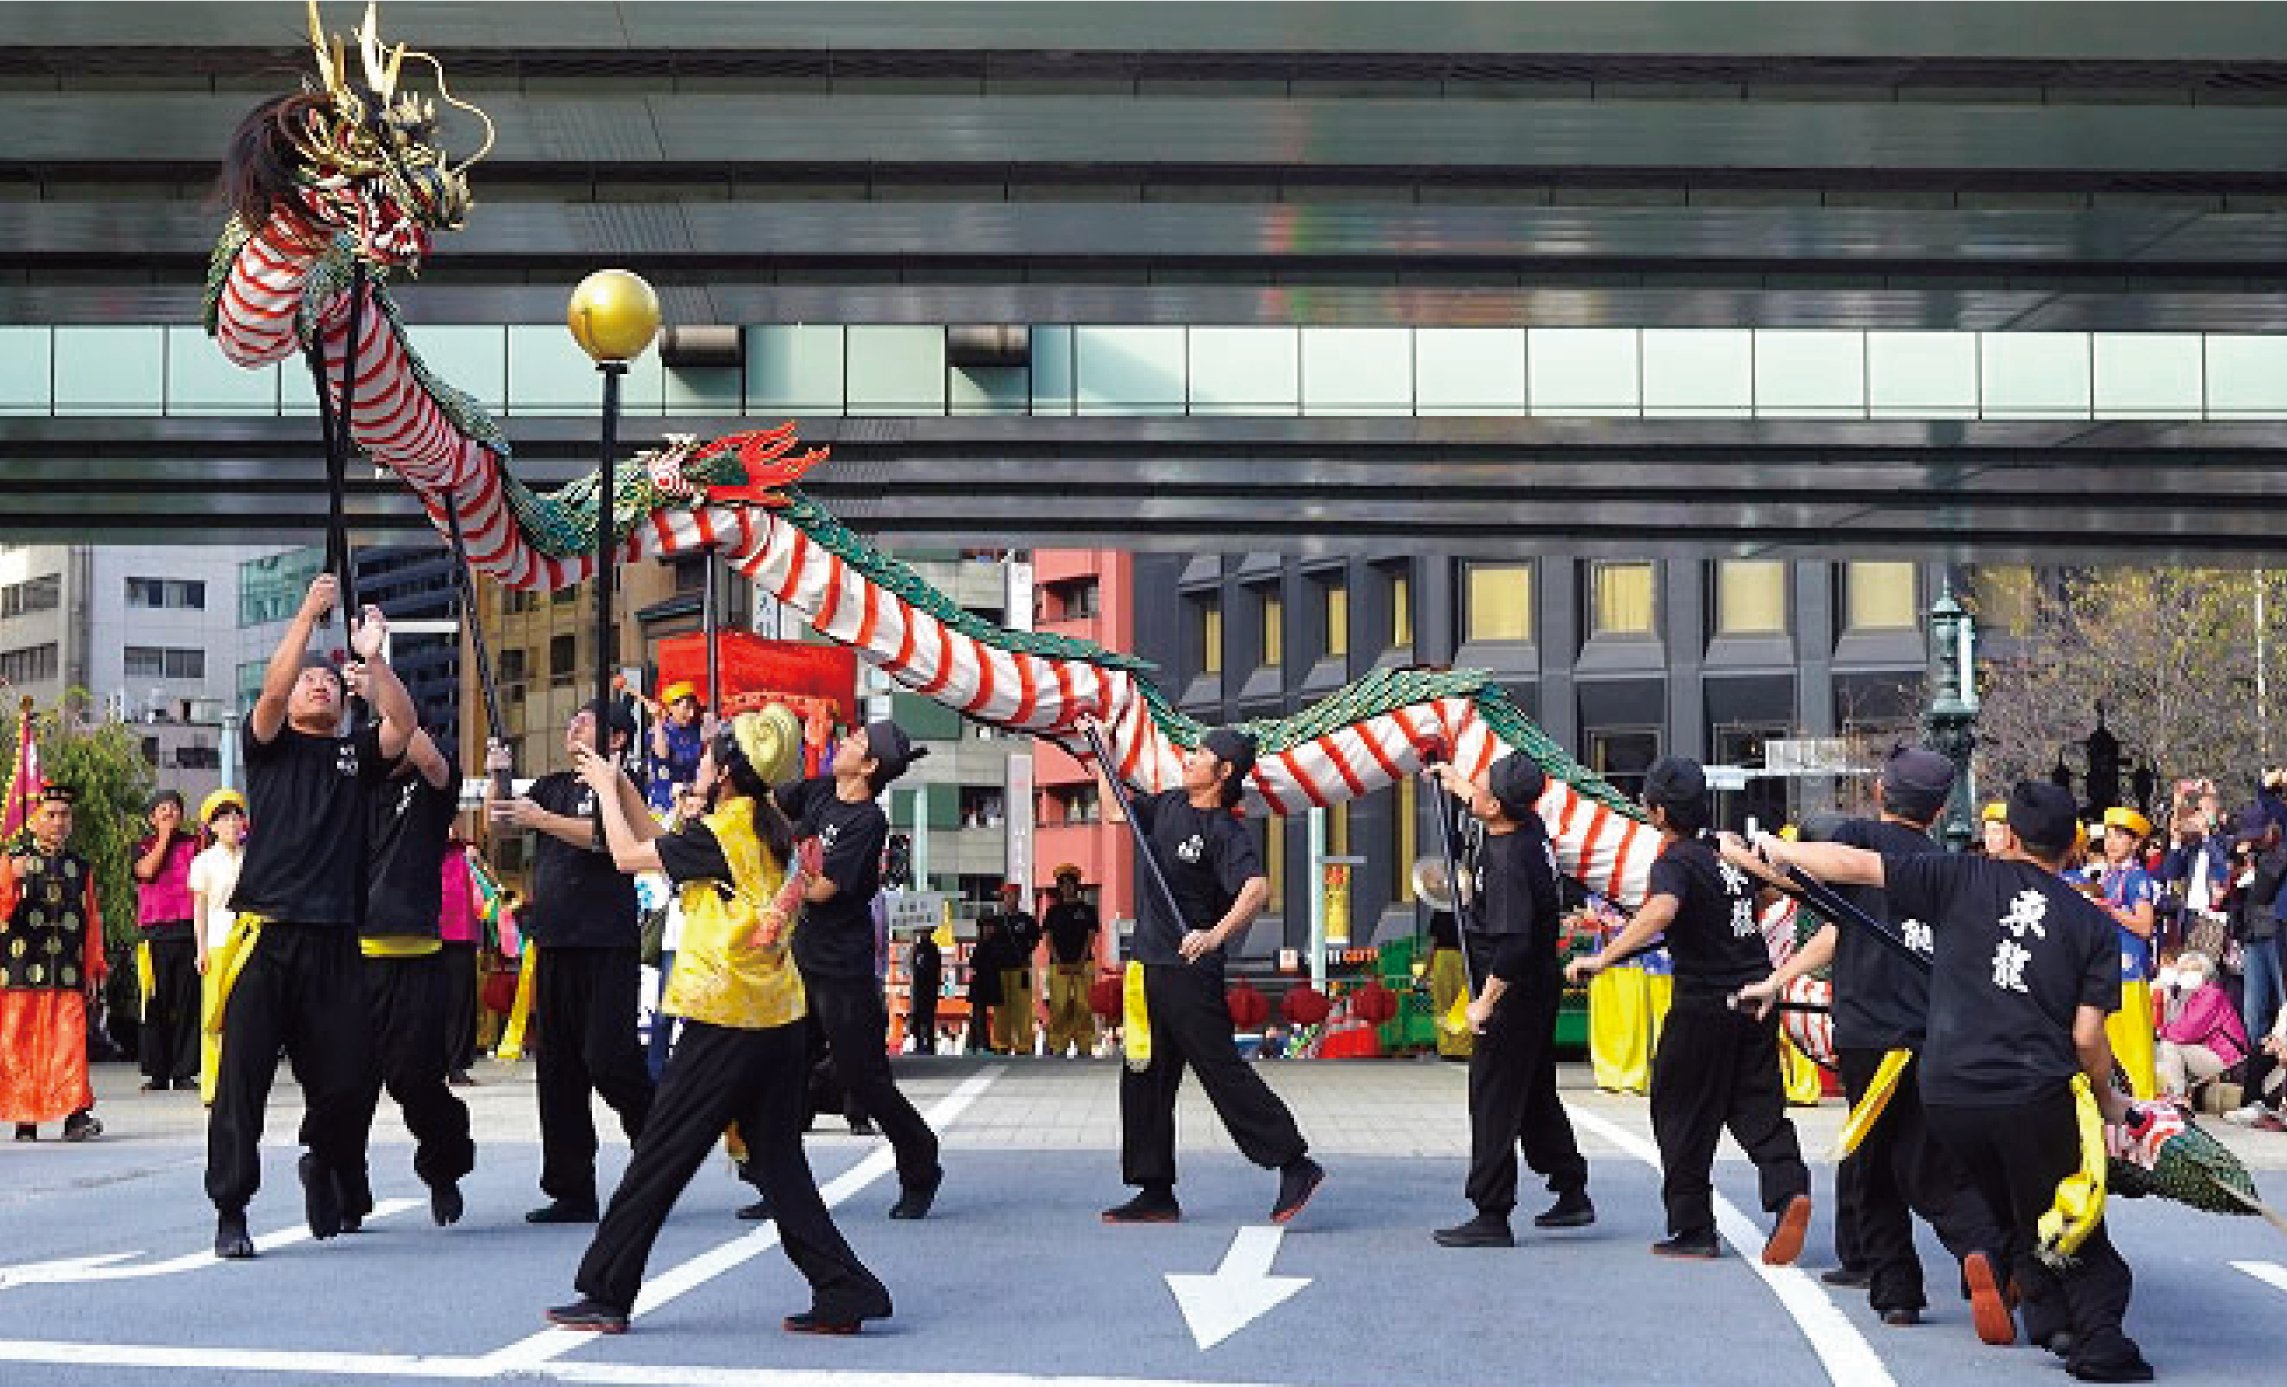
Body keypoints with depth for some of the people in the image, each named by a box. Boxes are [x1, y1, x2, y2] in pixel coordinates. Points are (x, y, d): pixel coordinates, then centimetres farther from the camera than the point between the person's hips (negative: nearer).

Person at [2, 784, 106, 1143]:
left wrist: (95, 969, 11)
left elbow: (92, 921, 17)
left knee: (71, 1043, -10)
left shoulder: (81, 868, 16)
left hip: (69, 976, 1)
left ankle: (76, 1115, -15)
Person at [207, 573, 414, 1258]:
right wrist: (308, 614, -10)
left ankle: (323, 1164, 33)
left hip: (335, 938, 2)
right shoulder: (270, 745, 11)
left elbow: (403, 723, -2)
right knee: (244, 1072, -6)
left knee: (345, 1074, 3)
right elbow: (270, 693, -8)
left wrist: (372, 658, -9)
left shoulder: (358, 752, 16)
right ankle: (230, 1210, 1)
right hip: (266, 932, -2)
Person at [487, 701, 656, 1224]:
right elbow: (500, 816, 12)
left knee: (607, 1058, -14)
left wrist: (540, 819, -24)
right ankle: (572, 1191, 8)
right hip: (554, 942, 7)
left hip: (606, 945, -7)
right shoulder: (553, 786, 20)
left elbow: (602, 834, -17)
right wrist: (497, 775, -4)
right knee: (559, 1069, 5)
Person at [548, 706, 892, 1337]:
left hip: (724, 1023, -8)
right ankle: (844, 1292, 5)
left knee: (658, 1158, 2)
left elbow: (628, 855, -5)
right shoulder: (772, 829, 12)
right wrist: (620, 784, 21)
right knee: (780, 1162, 11)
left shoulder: (722, 832, -13)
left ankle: (605, 1294, 9)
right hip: (778, 1021, 8)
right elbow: (663, 845, 21)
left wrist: (606, 788, 9)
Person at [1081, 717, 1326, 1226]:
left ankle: (1295, 1165, -1)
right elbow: (1119, 810, 30)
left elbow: (1257, 886, -30)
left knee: (1221, 1070, -8)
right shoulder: (1168, 806, 10)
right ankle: (1156, 1194, 17)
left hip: (1191, 972, -9)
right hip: (1150, 965, 9)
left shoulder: (1224, 830, -14)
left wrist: (1216, 935, -43)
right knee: (1144, 1079, 10)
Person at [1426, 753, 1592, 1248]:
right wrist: (1453, 777, 40)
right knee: (1537, 1096, 21)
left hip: (1514, 996, -10)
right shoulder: (1532, 828, 2)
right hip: (1543, 989, 10)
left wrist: (1484, 1003, -24)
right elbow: (1483, 806, 27)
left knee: (1493, 1101, -4)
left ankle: (1492, 1217, -2)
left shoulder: (1508, 860, -26)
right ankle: (1572, 1194, 30)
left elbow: (1514, 943, -31)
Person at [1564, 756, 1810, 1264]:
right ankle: (1789, 1188, -15)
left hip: (1704, 1004, -7)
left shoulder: (1675, 862, -15)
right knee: (1757, 1107, 10)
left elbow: (1661, 911, -37)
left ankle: (1692, 1229, 11)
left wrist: (1603, 957, -41)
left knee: (1681, 1113, 7)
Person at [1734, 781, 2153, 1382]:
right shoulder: (2092, 922, 5)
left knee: (2016, 1219, 20)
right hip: (2039, 1096, -1)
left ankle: (2051, 1323, 17)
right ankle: (2099, 1334, -2)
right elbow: (2088, 1038, 0)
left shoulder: (1962, 877, 2)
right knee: (2073, 1226, 10)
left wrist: (1781, 850, 17)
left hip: (1948, 1092, 1)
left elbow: (1854, 865, 2)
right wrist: (2108, 1099, 17)